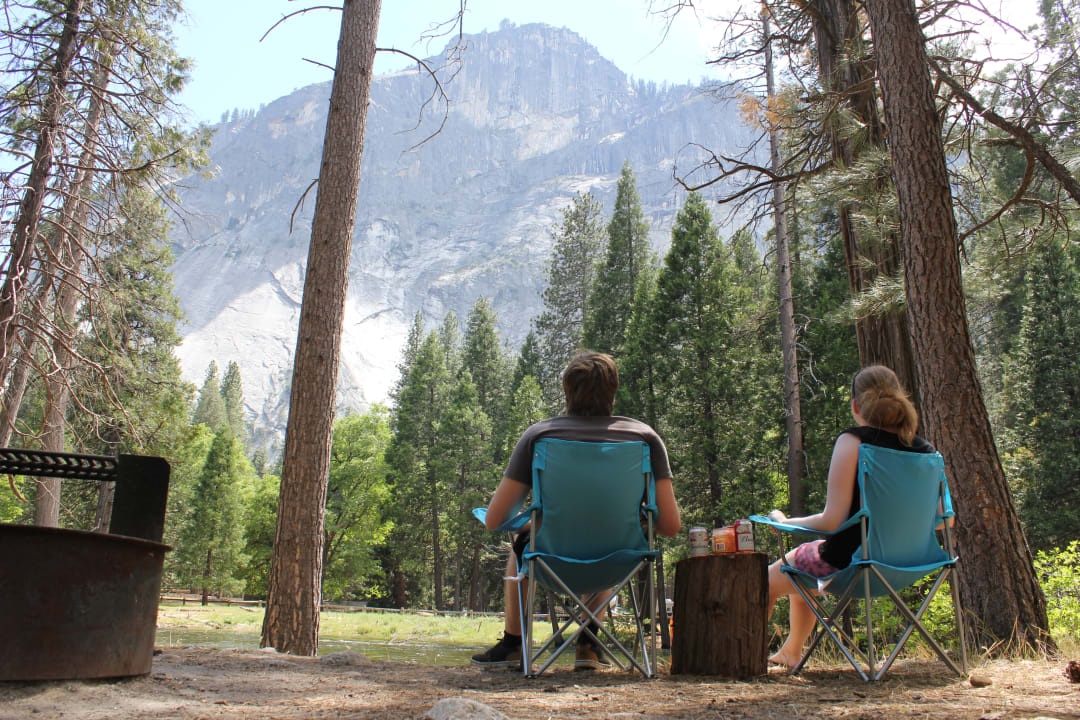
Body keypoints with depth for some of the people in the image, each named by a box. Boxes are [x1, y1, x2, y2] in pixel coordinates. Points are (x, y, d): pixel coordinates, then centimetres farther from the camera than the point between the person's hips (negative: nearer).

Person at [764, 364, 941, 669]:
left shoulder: (853, 441, -20)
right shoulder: (925, 449, -3)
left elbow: (832, 520, -23)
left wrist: (784, 522, -6)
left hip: (848, 562, -7)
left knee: (767, 581, 20)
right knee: (799, 565, 34)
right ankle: (791, 652, 50)